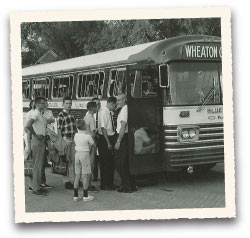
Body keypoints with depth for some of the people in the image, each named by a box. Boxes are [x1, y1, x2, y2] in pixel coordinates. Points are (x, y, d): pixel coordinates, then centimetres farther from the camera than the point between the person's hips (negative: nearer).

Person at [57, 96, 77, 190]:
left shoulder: (71, 114, 14)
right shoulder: (61, 115, -7)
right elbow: (59, 129, -10)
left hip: (73, 139, 7)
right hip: (65, 139, -7)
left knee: (74, 160, 10)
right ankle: (66, 181, 6)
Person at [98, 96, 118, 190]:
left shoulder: (110, 112, 9)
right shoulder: (104, 112, -16)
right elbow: (103, 128, -20)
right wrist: (108, 143, -20)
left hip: (110, 138, 8)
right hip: (104, 140, -8)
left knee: (111, 162, 14)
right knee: (105, 162, -1)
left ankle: (110, 183, 24)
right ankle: (104, 185, 8)